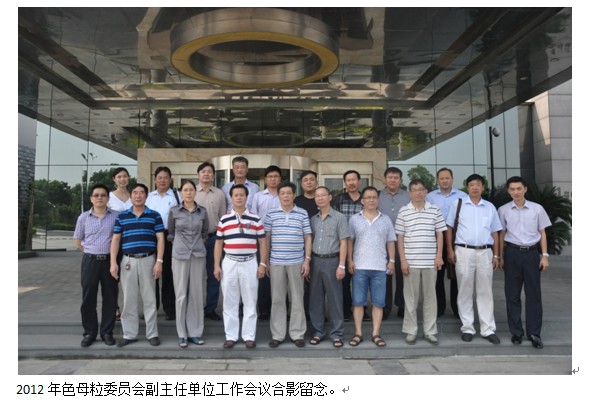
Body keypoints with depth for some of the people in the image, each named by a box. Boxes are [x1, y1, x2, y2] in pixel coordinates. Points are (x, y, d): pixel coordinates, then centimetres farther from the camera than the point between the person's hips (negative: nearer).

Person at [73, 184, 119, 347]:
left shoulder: (116, 216, -1)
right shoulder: (84, 217, 3)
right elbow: (78, 240, 13)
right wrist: (92, 253, 9)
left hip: (110, 260, -1)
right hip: (90, 261, 1)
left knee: (110, 298, 5)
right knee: (88, 298, 5)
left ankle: (107, 332, 16)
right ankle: (89, 332, 17)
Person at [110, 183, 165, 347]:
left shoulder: (155, 215, 3)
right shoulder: (121, 216, 8)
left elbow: (160, 239, 0)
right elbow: (115, 240, 6)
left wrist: (159, 261, -8)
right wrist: (113, 262, -3)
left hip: (148, 260, -1)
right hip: (128, 261, 2)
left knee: (149, 299, 5)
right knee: (129, 299, 7)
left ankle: (152, 334, 14)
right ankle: (129, 334, 18)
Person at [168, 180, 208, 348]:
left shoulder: (203, 211, 4)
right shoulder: (174, 211, 1)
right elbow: (170, 233, 14)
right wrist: (179, 244, 11)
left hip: (199, 254, 1)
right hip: (180, 255, -1)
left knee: (197, 294, 4)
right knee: (181, 294, 1)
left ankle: (195, 333, 14)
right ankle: (182, 334, 11)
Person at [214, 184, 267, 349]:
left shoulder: (255, 219, 2)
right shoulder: (224, 220, 5)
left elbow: (262, 242, 4)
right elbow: (219, 243, 8)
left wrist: (263, 264, -2)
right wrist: (217, 265, 2)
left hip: (250, 263, -1)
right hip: (229, 263, 1)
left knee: (250, 302, 5)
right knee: (230, 302, 7)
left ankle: (249, 336, 15)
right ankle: (230, 336, 18)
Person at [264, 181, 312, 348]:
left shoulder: (302, 214, 2)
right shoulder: (271, 214, 4)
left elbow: (307, 238, 4)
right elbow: (267, 238, 8)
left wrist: (307, 260, -2)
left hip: (296, 262, -1)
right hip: (276, 262, 1)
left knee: (297, 299, 6)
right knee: (277, 299, 7)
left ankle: (298, 334, 17)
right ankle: (277, 335, 17)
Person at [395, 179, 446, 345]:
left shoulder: (435, 210, 4)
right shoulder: (403, 211, 2)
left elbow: (440, 234, 8)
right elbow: (400, 237, 2)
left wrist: (439, 256, 0)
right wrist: (403, 260, -3)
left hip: (430, 261, 1)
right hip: (410, 261, -1)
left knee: (430, 296, 8)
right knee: (410, 297, 6)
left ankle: (430, 331, 20)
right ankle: (411, 331, 17)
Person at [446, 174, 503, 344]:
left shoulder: (490, 207, 11)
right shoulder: (457, 204, 4)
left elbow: (495, 232, 14)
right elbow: (449, 228, 4)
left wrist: (496, 255, 8)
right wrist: (450, 250, -3)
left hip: (485, 253, 2)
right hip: (464, 252, -2)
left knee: (485, 292, 6)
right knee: (465, 292, 4)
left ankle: (488, 329, 14)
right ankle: (467, 328, 14)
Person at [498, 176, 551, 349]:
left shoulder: (537, 209, 1)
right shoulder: (503, 210, 2)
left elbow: (542, 233, 7)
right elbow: (502, 235, 7)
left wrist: (545, 255, 1)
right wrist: (501, 257, 6)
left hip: (532, 252, 0)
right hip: (512, 252, 0)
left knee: (534, 294, 3)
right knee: (512, 294, 6)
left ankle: (534, 333, 14)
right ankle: (516, 332, 18)